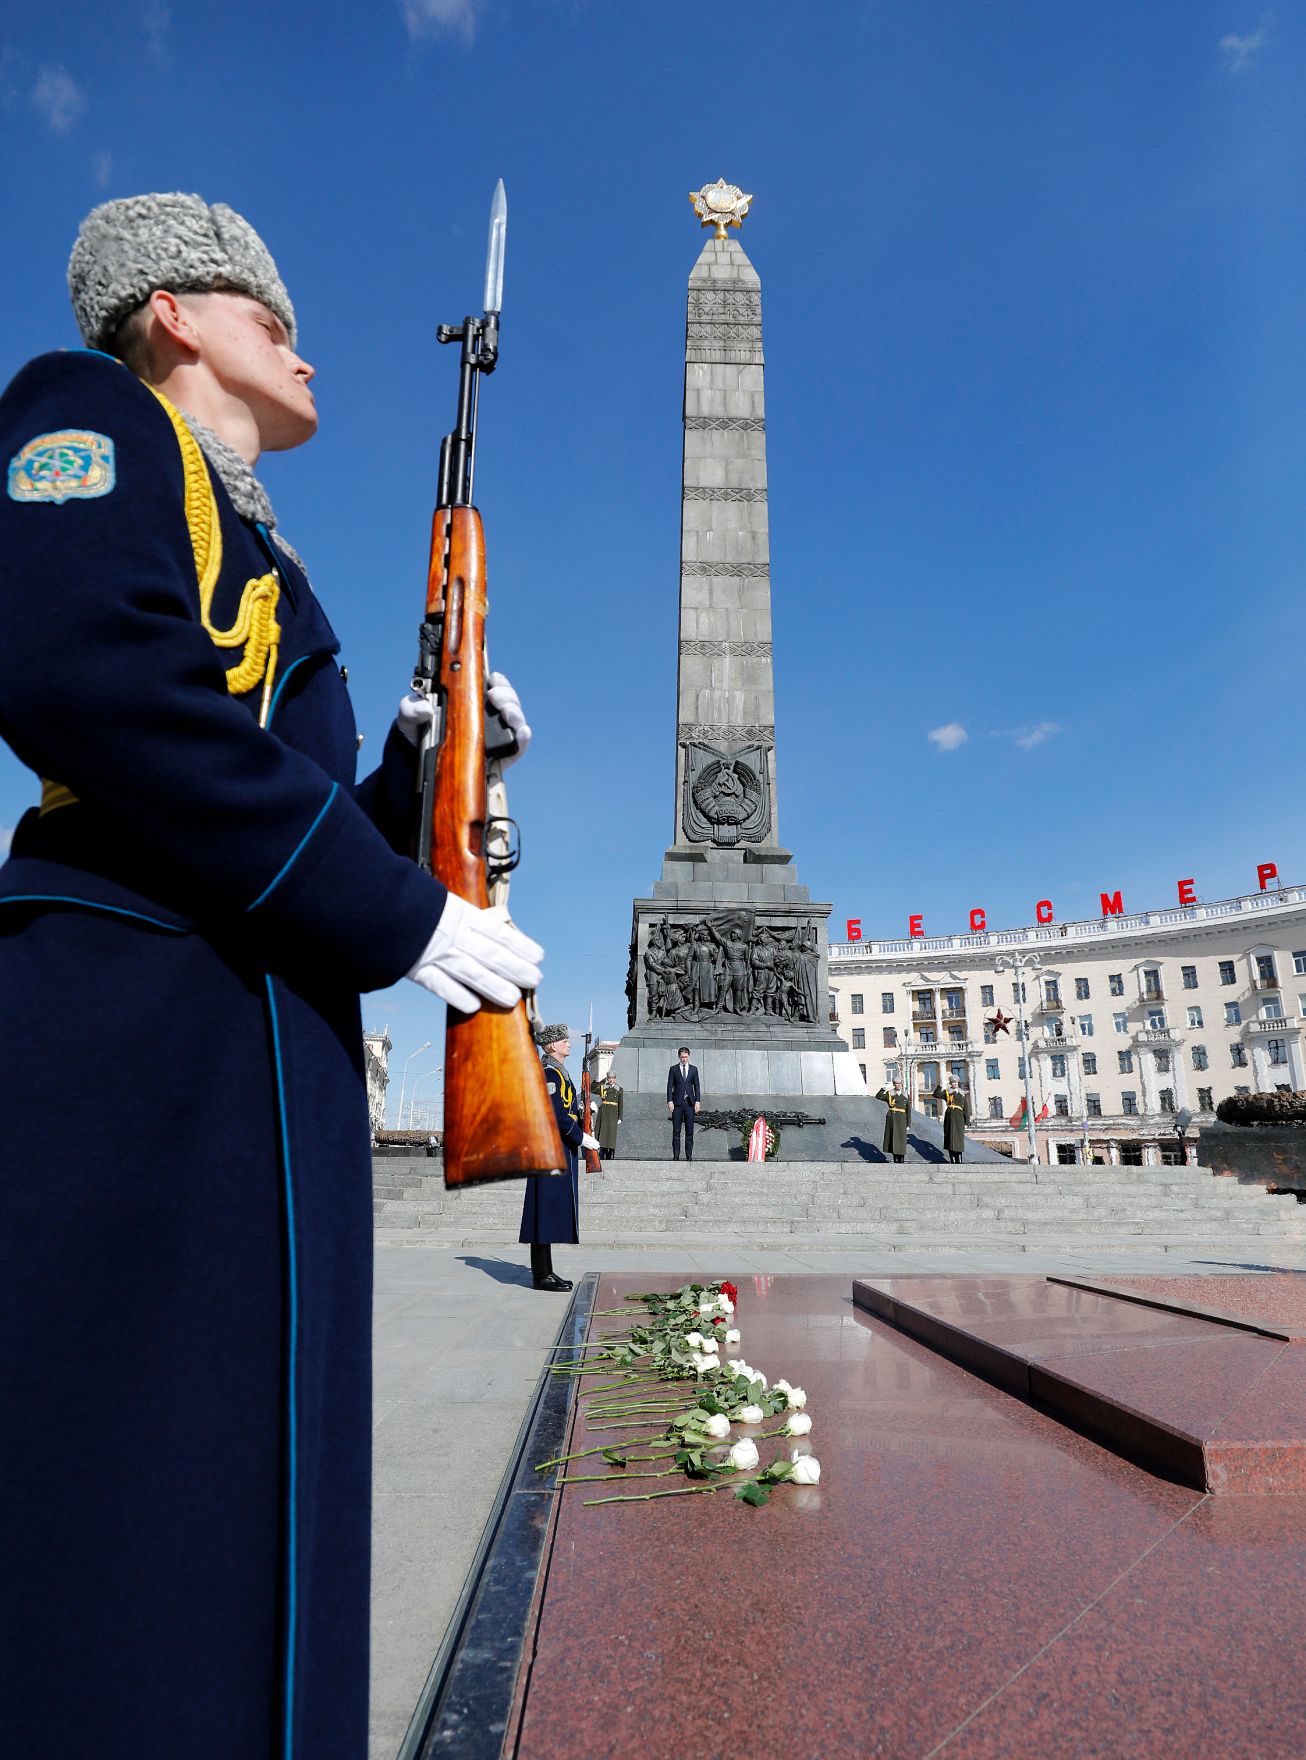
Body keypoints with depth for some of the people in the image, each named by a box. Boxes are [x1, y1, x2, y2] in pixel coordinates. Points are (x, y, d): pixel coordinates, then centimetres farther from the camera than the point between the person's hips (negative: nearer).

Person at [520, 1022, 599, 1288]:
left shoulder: (560, 1072, 18)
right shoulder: (549, 1074, -13)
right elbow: (556, 1114, -21)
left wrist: (582, 1109, 6)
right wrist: (583, 1138, -17)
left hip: (561, 1150, 10)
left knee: (554, 1211, 12)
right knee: (547, 1207, -7)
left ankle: (545, 1271, 18)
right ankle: (542, 1275, -3)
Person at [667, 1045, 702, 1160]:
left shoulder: (693, 1069, 10)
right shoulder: (673, 1069, 5)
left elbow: (697, 1086, 9)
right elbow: (669, 1086, 2)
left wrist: (697, 1101, 0)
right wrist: (669, 1101, -7)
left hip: (689, 1102, 1)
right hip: (677, 1103, -1)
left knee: (690, 1130, 0)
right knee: (676, 1130, -1)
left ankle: (689, 1155, 4)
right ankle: (676, 1155, 1)